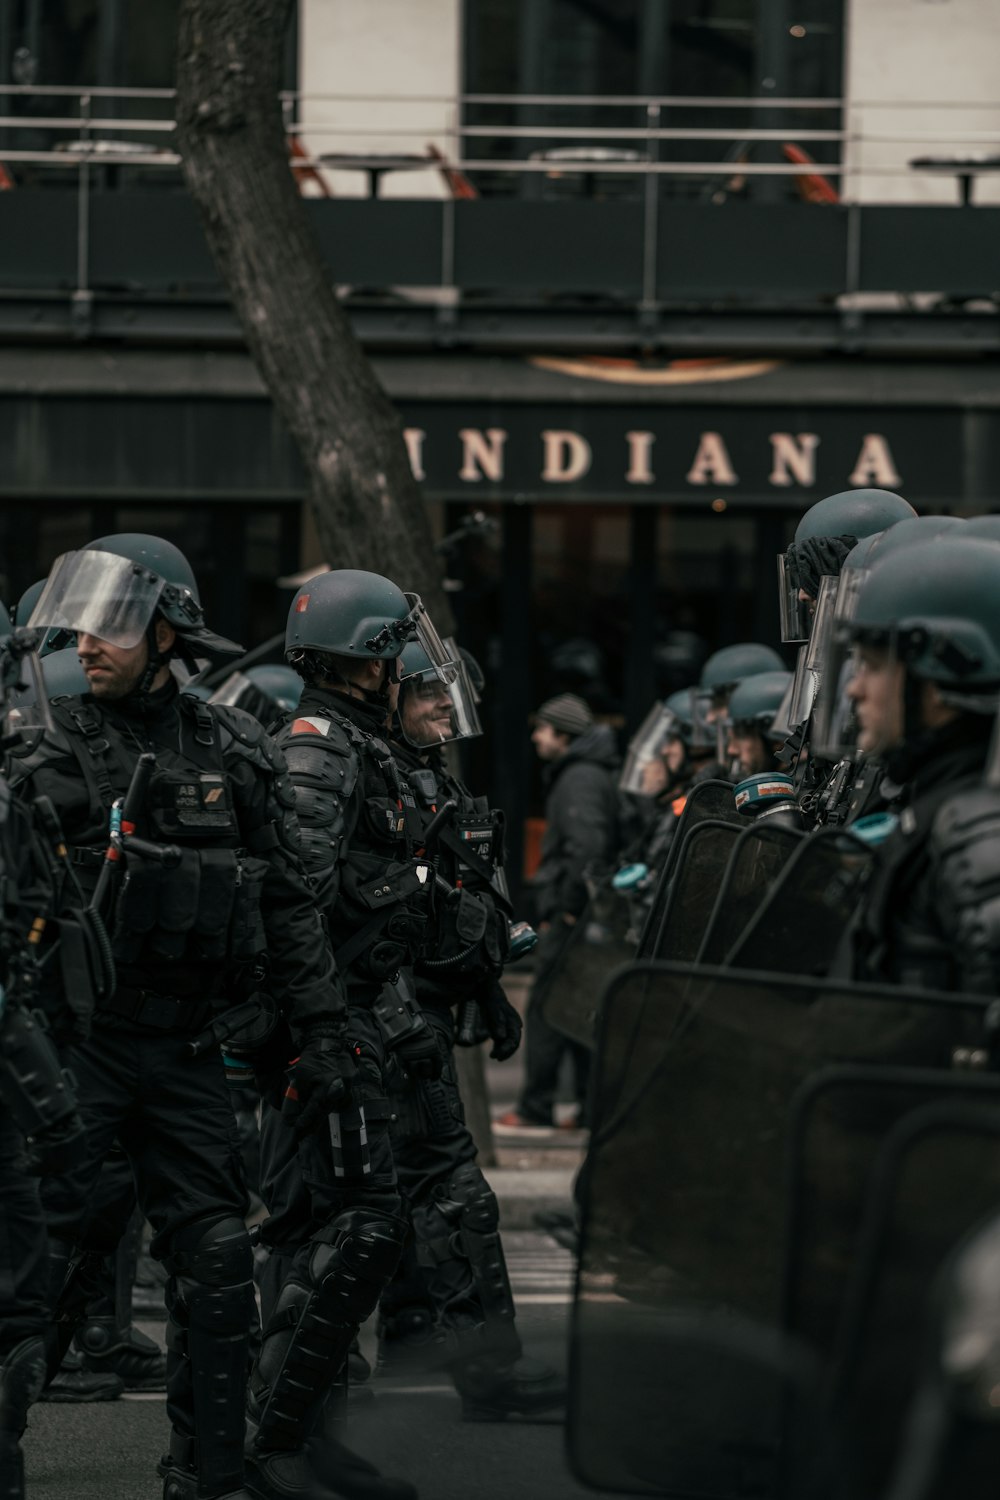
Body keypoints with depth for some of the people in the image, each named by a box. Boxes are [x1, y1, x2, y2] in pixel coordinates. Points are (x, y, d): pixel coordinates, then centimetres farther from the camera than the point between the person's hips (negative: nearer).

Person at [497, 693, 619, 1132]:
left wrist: (569, 907, -20)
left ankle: (535, 1108, -3)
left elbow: (587, 845, -26)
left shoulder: (579, 779, -13)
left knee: (546, 1010, -5)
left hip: (569, 918, -10)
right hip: (578, 914, 10)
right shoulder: (592, 774, 18)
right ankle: (593, 1106, 11)